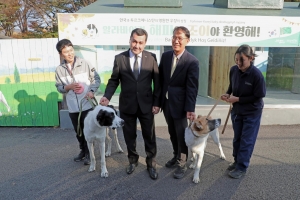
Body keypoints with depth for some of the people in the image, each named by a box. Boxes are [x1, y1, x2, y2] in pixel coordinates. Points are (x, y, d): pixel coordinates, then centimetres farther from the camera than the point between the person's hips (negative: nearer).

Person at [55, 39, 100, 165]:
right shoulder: (59, 70, -1)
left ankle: (89, 153, 25)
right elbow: (59, 87, 5)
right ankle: (83, 150, 37)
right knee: (78, 131, 17)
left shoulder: (84, 63, -8)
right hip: (72, 107, 3)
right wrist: (69, 86, -14)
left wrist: (92, 91, -17)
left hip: (87, 104, -3)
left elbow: (96, 78, -3)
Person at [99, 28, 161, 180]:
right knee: (129, 136, 15)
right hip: (127, 105, 1)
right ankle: (132, 160, 39)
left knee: (149, 136, 10)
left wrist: (156, 103, -5)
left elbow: (157, 82, -1)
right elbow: (114, 80, 1)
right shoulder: (119, 58, -2)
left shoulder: (151, 58, -3)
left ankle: (151, 164, 31)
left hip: (146, 104, 0)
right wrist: (107, 96, -15)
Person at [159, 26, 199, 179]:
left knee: (182, 135, 8)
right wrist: (158, 99, 7)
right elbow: (160, 78, 8)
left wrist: (191, 109, -22)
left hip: (179, 104, -5)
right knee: (172, 133, 19)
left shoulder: (192, 62, -14)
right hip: (166, 102, 5)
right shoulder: (165, 56, 2)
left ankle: (182, 164, 25)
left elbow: (192, 87, -17)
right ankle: (176, 156, 40)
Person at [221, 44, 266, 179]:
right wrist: (228, 94, -12)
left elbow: (258, 96, -18)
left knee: (246, 140, 6)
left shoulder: (256, 74, -24)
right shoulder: (233, 70, -11)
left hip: (252, 112, -5)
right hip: (237, 110, 5)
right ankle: (237, 161, 36)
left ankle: (242, 167, 20)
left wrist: (238, 99, -20)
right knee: (237, 138, 17)